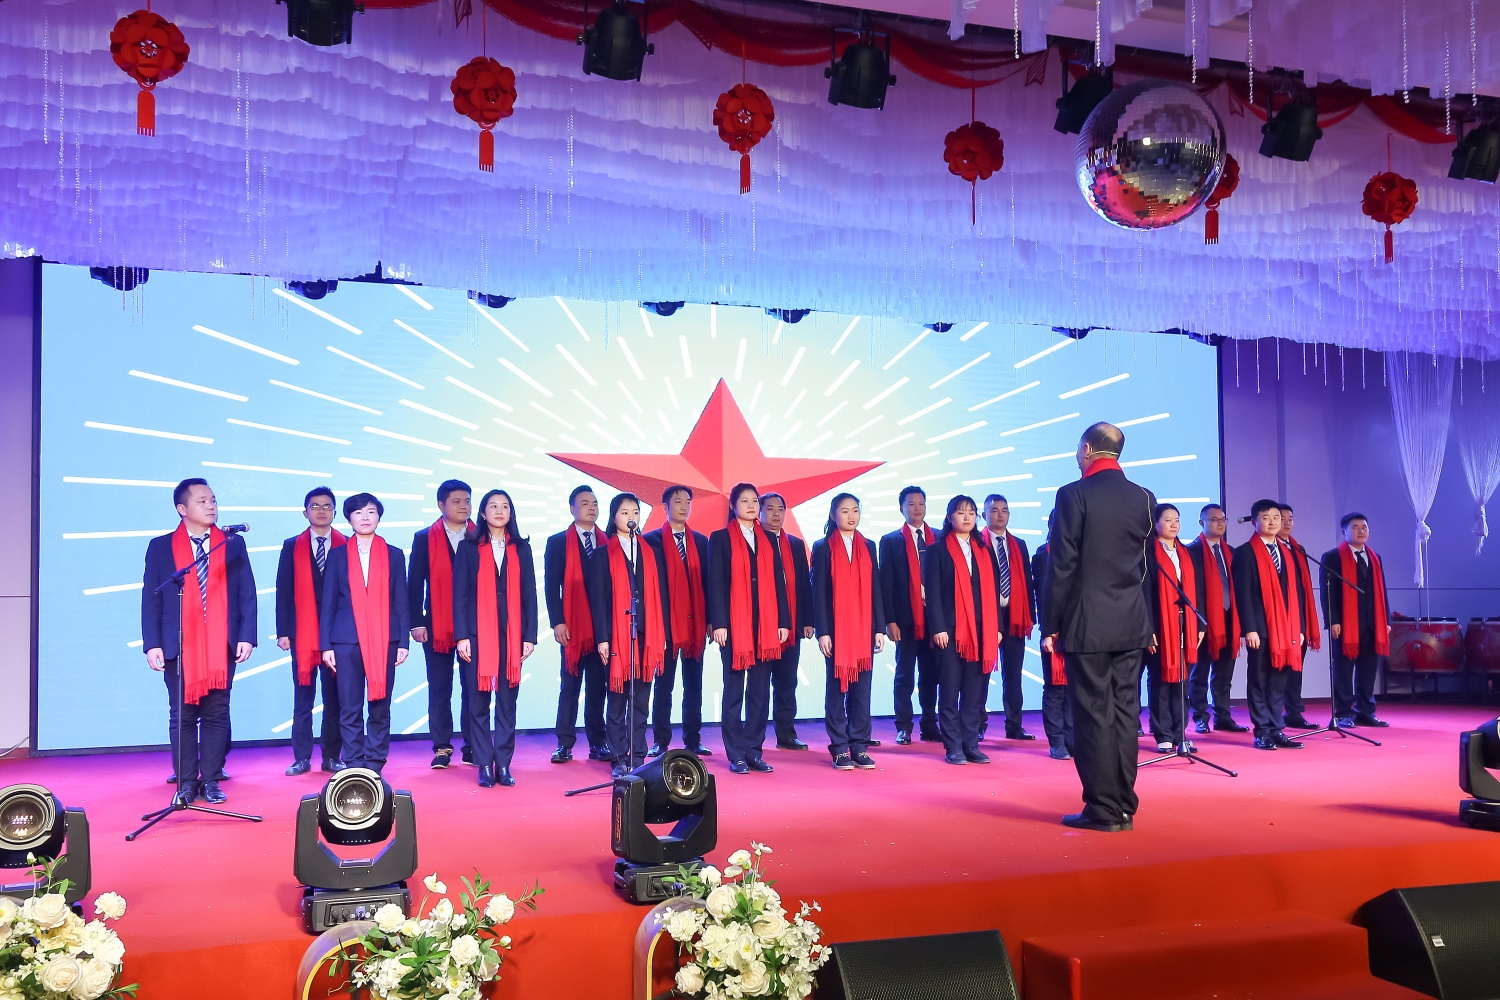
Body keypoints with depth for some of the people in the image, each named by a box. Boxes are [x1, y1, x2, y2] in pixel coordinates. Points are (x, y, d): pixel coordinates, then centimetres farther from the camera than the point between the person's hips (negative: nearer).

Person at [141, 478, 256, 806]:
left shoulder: (233, 544, 8)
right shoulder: (160, 547, 6)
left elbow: (247, 593, 5)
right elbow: (151, 598, 3)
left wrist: (246, 637, -5)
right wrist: (152, 644, -6)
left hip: (222, 645, 1)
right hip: (179, 646, -1)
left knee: (217, 715, 4)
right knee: (182, 716, 4)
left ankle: (211, 781, 12)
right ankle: (186, 782, 13)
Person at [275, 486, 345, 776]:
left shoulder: (346, 546, 4)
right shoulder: (292, 546, 8)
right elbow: (284, 591, 5)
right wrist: (283, 631, -2)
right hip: (302, 632, 1)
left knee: (334, 697, 4)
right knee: (303, 698, 4)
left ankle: (332, 757, 10)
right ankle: (302, 758, 9)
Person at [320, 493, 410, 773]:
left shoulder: (394, 556, 9)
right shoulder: (338, 556, 8)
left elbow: (401, 602, 7)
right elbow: (328, 602, 8)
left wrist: (403, 642, 0)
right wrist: (326, 645, 1)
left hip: (384, 641, 0)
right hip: (347, 641, 0)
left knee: (380, 708, 3)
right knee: (350, 708, 1)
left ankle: (375, 765, 10)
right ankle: (353, 767, 9)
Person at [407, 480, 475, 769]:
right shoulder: (424, 538, 6)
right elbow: (414, 583, 4)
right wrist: (416, 622, -4)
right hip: (437, 626, 0)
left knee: (473, 688, 2)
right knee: (439, 689, 4)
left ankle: (473, 746, 9)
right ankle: (442, 747, 11)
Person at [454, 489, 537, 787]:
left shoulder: (521, 549, 10)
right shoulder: (469, 548, 5)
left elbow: (529, 594, 8)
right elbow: (460, 594, 1)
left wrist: (530, 636, 1)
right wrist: (462, 636, -7)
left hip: (511, 635, 1)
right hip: (478, 634, -1)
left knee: (507, 701, 3)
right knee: (478, 702, 1)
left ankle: (503, 764, 9)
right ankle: (484, 765, 7)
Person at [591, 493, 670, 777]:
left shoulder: (652, 553, 12)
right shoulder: (603, 554, 4)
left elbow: (660, 596, 11)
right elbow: (598, 599, -1)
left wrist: (662, 635, 5)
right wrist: (602, 638, -8)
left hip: (647, 635, 3)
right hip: (616, 635, -3)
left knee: (641, 701, 5)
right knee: (617, 700, 2)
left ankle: (638, 758, 11)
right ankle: (620, 759, 8)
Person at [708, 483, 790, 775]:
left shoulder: (768, 539, 13)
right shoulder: (721, 538, 2)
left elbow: (778, 581, 11)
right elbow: (716, 583, -4)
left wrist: (783, 621, 4)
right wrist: (718, 623, -11)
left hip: (766, 624, 4)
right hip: (735, 623, -4)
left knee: (760, 690, 6)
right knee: (734, 690, 1)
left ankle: (754, 751, 13)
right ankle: (736, 754, 7)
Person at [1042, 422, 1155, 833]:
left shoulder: (1073, 495, -10)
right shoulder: (1144, 498, 7)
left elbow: (1062, 567, -10)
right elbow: (1143, 563, 14)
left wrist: (1050, 626, -5)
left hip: (1086, 624, -5)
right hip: (1133, 625, 5)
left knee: (1093, 716, 0)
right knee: (1124, 714, 9)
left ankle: (1102, 809, 3)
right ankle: (1124, 807, 15)